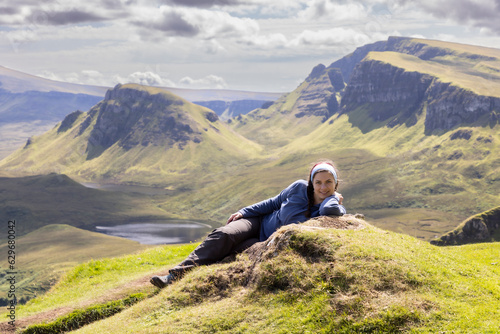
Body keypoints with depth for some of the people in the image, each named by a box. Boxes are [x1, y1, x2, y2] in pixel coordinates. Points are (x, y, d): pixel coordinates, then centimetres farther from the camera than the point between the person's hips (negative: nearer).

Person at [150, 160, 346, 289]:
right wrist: (243, 212, 6)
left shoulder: (335, 208, -15)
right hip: (261, 223, 3)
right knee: (223, 235, -22)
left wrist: (333, 197, -18)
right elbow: (274, 203, 7)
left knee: (233, 249, -29)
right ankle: (176, 275, -22)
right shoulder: (299, 188, -6)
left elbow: (330, 210, -40)